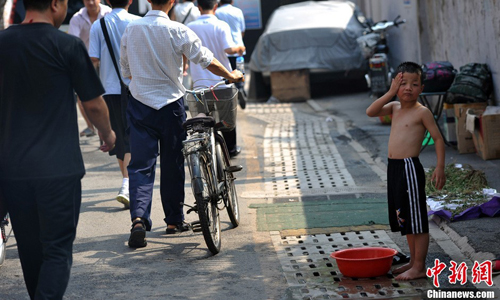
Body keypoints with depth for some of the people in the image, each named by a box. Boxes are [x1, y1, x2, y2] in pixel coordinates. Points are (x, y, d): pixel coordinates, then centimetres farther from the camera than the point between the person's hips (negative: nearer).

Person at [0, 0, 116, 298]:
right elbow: (94, 105, -2)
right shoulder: (68, 46, -10)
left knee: (30, 249, 16)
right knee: (57, 250, -1)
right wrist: (108, 134, 19)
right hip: (59, 169, -5)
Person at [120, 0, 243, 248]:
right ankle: (174, 221, 21)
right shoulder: (177, 31, -12)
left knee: (140, 164, 2)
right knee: (172, 164, 11)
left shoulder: (131, 29, 0)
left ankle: (138, 218, -17)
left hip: (139, 103, 2)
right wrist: (231, 75, 12)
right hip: (170, 102, -2)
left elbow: (126, 71, 10)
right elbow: (206, 60, -5)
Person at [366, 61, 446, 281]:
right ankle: (413, 261, 28)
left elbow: (438, 139, -7)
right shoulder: (394, 108, 11)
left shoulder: (422, 112, -8)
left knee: (417, 220, -2)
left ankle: (419, 267, 3)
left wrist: (440, 168, -14)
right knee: (405, 219, 17)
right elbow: (371, 112, -2)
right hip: (394, 167, 8)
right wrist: (390, 93, -7)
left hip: (410, 168, -8)